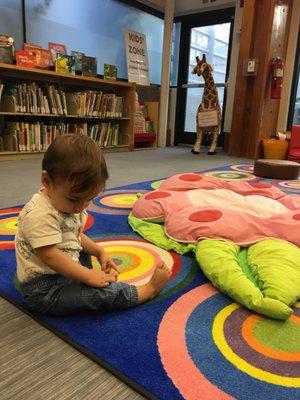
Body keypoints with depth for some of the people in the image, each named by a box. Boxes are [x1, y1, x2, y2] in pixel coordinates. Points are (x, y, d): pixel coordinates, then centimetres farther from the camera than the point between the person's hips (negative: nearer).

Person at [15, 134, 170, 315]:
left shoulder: (68, 204, 4)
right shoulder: (39, 215, -26)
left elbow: (76, 235, 16)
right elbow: (50, 256, -30)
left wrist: (100, 251, 4)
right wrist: (89, 275, -25)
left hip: (62, 273, 10)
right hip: (43, 291, -10)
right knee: (100, 293, -20)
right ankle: (148, 290, -4)